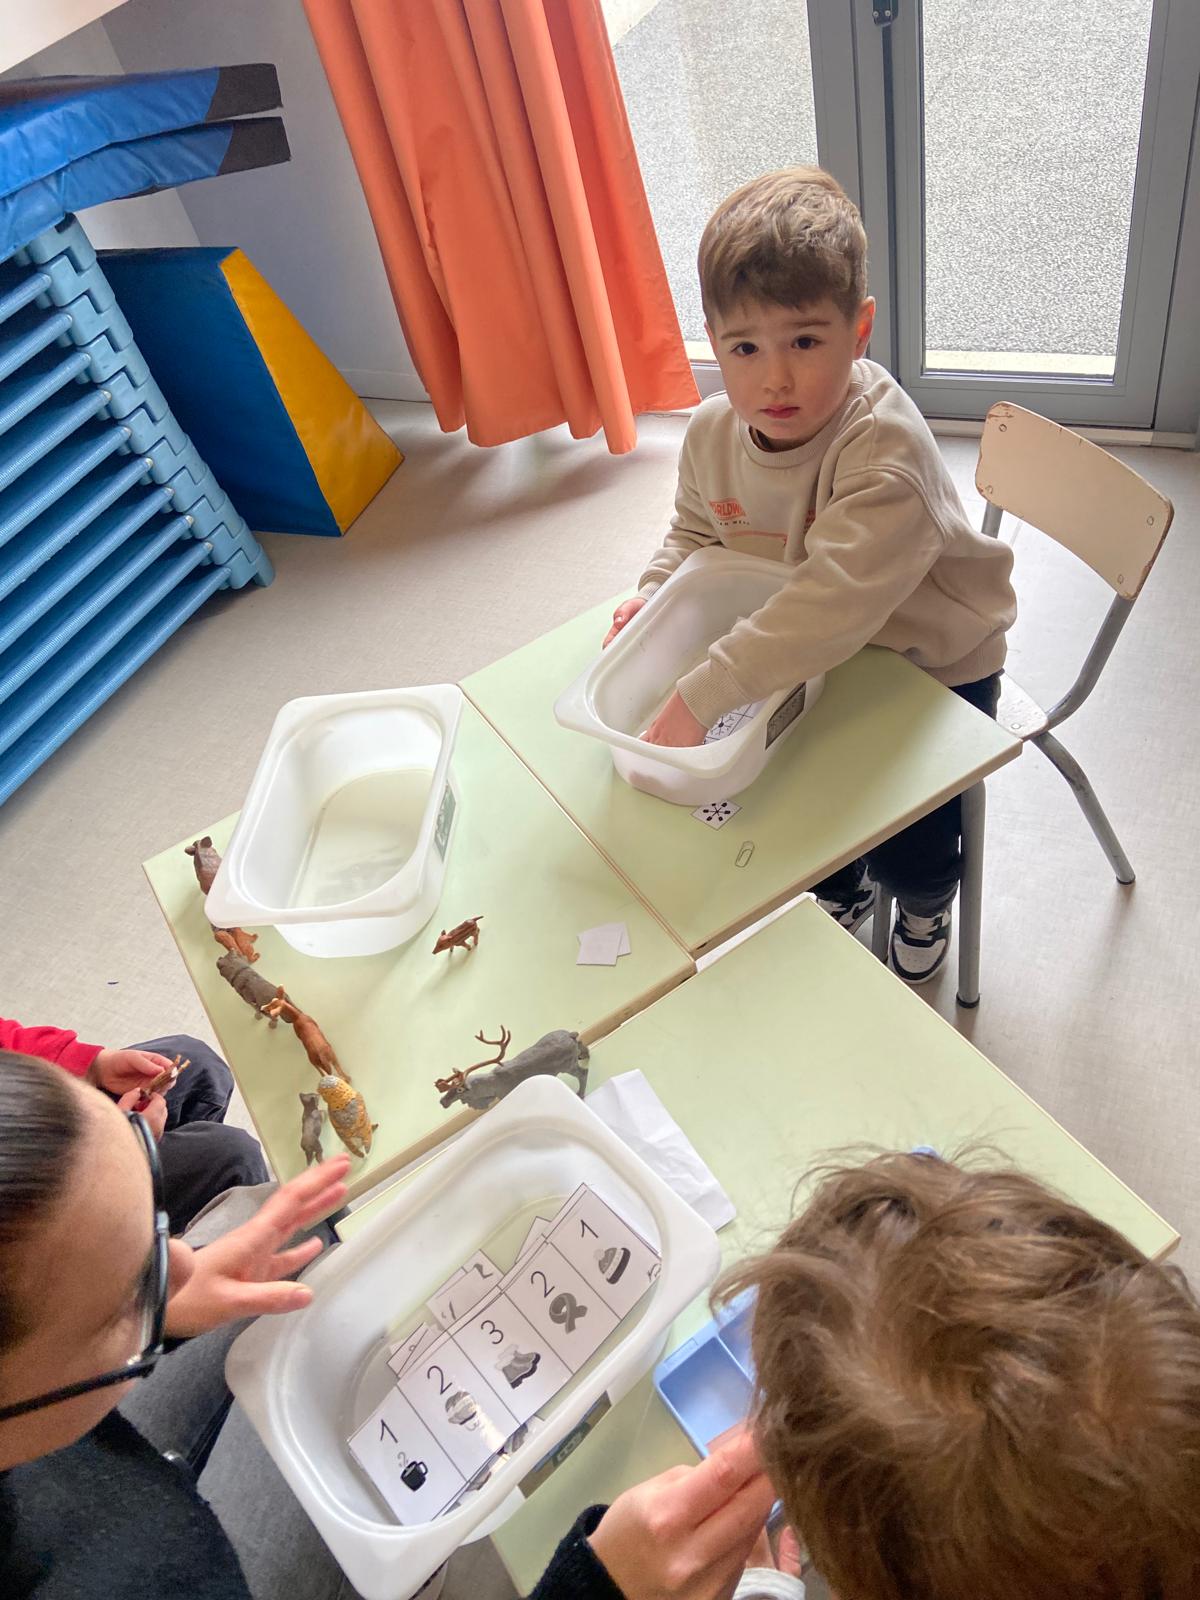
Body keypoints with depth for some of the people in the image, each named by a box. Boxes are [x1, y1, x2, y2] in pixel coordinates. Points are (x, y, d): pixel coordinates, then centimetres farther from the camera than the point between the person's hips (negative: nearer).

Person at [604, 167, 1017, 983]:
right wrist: (655, 593, -15)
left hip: (935, 660, -5)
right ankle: (841, 890, 46)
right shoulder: (713, 433, -14)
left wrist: (702, 695, -50)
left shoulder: (888, 448, -37)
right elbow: (696, 534, 6)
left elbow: (834, 603, -46)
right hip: (815, 653, 6)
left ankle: (926, 908, 35)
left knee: (906, 843, -5)